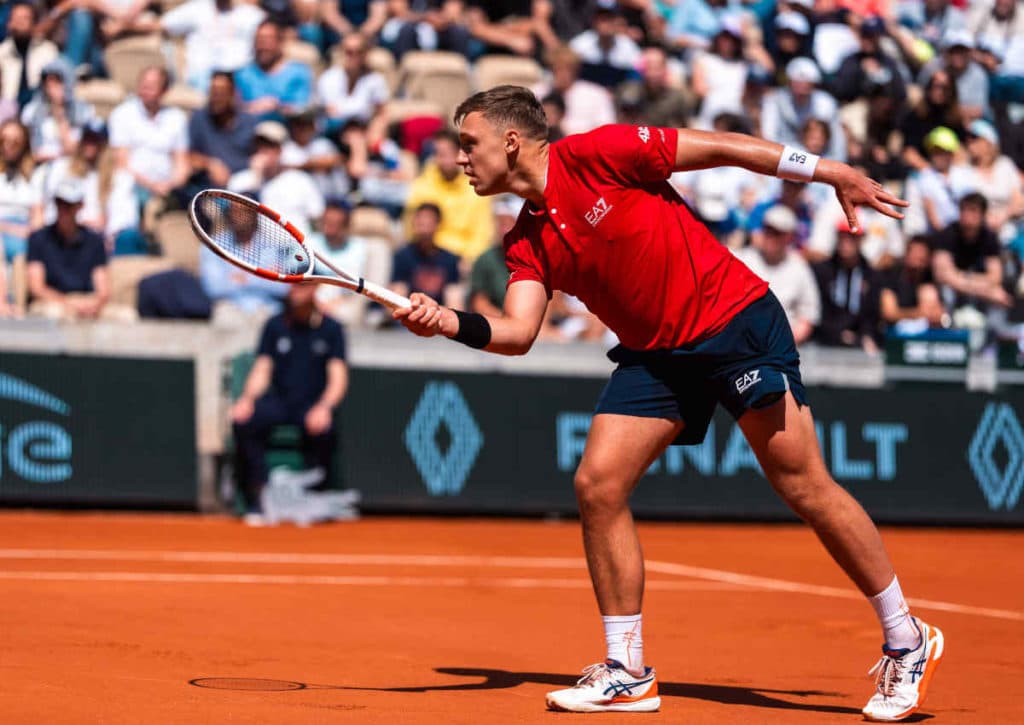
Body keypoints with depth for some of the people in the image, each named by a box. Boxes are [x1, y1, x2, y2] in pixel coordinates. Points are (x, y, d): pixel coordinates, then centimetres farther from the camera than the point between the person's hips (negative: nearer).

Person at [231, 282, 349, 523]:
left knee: (323, 429, -37)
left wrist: (324, 407, -22)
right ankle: (257, 500, -26)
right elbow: (261, 370, 9)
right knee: (243, 421, -29)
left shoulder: (331, 329, 5)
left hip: (313, 405, -2)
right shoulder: (274, 326, 12)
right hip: (277, 401, 2)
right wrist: (247, 398, -13)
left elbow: (338, 378, -1)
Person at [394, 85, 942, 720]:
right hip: (655, 354, 7)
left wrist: (834, 173, -7)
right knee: (597, 485, -7)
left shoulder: (594, 154, -13)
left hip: (736, 319, -6)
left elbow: (723, 148, -9)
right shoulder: (528, 244, 6)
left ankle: (906, 642, 6)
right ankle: (628, 673, 3)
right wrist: (449, 322, -25)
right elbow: (516, 332, -5)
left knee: (806, 487, -8)